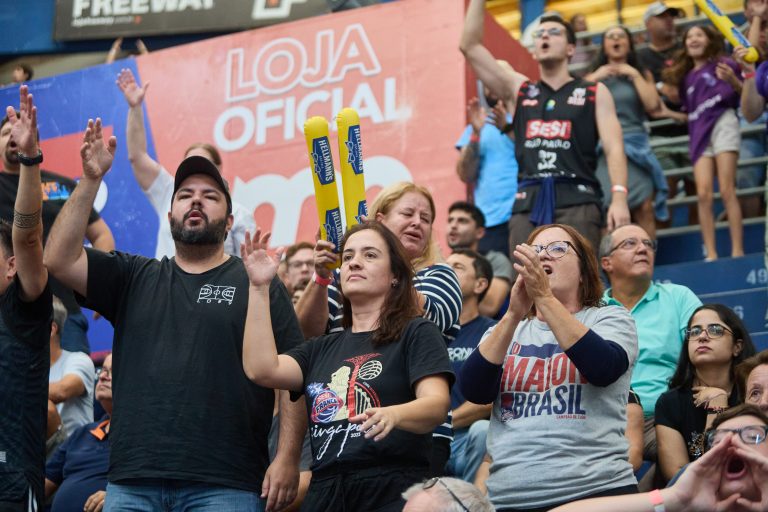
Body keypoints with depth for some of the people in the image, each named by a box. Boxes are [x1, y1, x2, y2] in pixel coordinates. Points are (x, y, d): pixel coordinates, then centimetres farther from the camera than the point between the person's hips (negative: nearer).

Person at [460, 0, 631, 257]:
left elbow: (614, 148, 2)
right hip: (528, 202, 3)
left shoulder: (594, 93, 14)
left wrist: (619, 197, -14)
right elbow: (469, 46, 16)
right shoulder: (518, 89, 21)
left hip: (577, 200, -3)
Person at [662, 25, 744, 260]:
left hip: (722, 124, -5)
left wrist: (733, 80, -17)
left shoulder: (722, 65, 8)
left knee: (727, 191, -13)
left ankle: (738, 252, -14)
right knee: (704, 194, -9)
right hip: (700, 133, 5)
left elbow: (745, 95, 1)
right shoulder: (686, 77, 24)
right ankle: (711, 255, -11)